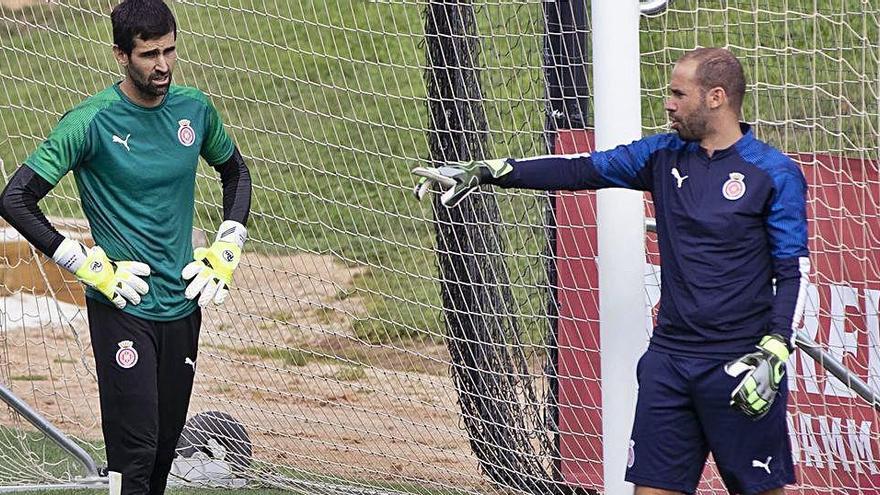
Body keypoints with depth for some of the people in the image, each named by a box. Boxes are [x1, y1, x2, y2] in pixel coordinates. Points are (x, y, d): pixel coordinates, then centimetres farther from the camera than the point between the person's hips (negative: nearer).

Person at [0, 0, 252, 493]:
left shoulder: (195, 108, 3)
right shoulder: (91, 122, -13)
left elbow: (235, 172, 23)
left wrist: (227, 251, 11)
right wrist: (88, 266, -13)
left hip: (183, 304, 5)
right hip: (123, 306, -5)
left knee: (167, 444, 10)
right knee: (135, 451, -11)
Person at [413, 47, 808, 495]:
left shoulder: (775, 174, -6)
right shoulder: (664, 156, 9)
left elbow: (794, 271, -7)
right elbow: (579, 170, 9)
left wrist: (773, 356, -17)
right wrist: (484, 172, 4)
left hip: (741, 366, -5)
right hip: (669, 358, 5)